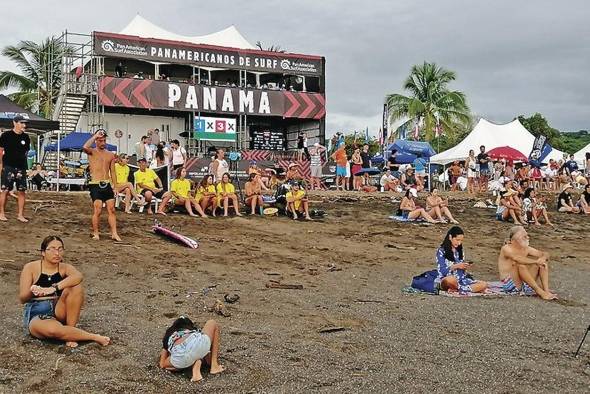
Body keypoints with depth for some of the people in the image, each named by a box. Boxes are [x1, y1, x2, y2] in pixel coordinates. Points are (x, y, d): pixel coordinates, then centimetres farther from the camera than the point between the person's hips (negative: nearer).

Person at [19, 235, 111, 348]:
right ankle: (94, 337, -18)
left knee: (76, 287, -24)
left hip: (59, 312, 3)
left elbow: (78, 276, -23)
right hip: (37, 315, -3)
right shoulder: (31, 268, -3)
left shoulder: (64, 267, 2)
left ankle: (71, 332, -18)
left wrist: (54, 288, -38)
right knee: (53, 330, -39)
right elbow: (22, 299, -8)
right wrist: (32, 291, -31)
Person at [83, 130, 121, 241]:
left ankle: (114, 233, 1)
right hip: (95, 185, -4)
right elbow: (85, 147, -24)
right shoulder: (92, 152, 2)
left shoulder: (111, 155, 14)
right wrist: (95, 136, -14)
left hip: (107, 185, 4)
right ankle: (95, 233, 4)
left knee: (111, 210, 0)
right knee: (97, 210, -8)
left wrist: (115, 186, 8)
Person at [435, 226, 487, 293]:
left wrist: (465, 267, -4)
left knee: (483, 285, -15)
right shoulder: (441, 251, -2)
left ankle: (456, 290, -23)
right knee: (451, 279, -42)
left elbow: (462, 270, 17)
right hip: (446, 279, -6)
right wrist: (456, 266, -18)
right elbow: (441, 271, -9)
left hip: (461, 280, 6)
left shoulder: (460, 251, 15)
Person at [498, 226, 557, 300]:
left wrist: (543, 259, -16)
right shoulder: (506, 248, -13)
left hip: (524, 284, 7)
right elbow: (520, 259, -32)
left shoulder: (526, 249, 8)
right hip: (509, 285, -7)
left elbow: (545, 254, 7)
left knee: (543, 263, 0)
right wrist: (537, 261, -27)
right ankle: (539, 291, -33)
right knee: (520, 264, -34)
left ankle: (546, 290, -17)